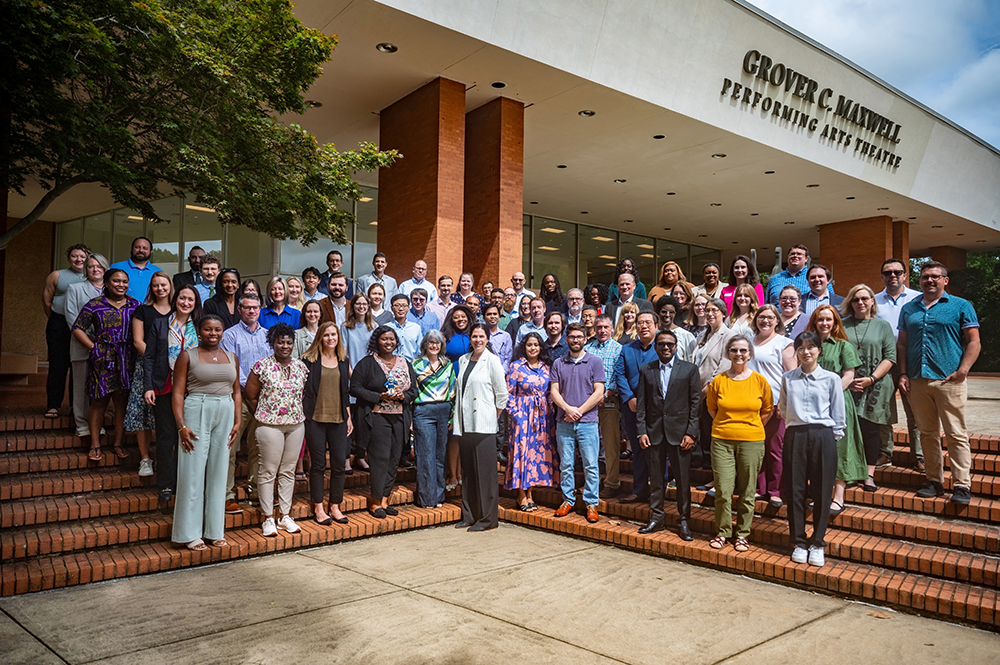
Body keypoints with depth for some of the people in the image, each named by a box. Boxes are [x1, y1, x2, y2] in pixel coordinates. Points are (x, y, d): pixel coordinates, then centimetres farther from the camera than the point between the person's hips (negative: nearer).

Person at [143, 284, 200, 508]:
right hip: (164, 388, -1)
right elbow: (149, 357, 4)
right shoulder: (159, 324, 5)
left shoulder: (199, 328, 8)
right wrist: (148, 387, -5)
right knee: (165, 436, 3)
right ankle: (165, 486, 12)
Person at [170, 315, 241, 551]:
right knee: (193, 472, -1)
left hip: (225, 414, 4)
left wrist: (237, 422, 5)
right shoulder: (187, 356, 1)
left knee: (219, 472, 8)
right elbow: (178, 392, -4)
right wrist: (181, 425, -12)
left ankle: (215, 530, 17)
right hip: (196, 412, -4)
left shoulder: (231, 357, 12)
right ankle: (190, 533, 9)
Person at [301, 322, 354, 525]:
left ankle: (335, 506, 15)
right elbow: (302, 388, -1)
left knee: (339, 463, 3)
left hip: (338, 419, 4)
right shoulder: (310, 359, -1)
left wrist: (349, 417, 13)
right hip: (315, 418, -3)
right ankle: (318, 508, 13)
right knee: (318, 464, 2)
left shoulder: (343, 361, 12)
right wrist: (302, 414, -8)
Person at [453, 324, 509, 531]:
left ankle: (487, 518, 4)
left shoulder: (492, 360, -3)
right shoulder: (463, 360, 14)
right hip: (465, 422, 6)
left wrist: (493, 417, 1)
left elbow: (502, 393, -2)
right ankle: (469, 515, 19)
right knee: (467, 470, 10)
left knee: (484, 470, -3)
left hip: (483, 424, -6)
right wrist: (457, 418, 12)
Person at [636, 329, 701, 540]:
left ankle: (684, 521, 15)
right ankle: (656, 517, 21)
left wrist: (691, 433, -7)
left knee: (683, 479, 3)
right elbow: (641, 404, 7)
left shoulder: (689, 369, 2)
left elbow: (696, 403, 0)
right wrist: (641, 432, -2)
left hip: (679, 432, -2)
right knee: (655, 478, 9)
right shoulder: (646, 370, 8)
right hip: (653, 433, 2)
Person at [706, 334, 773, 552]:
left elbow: (767, 410, 12)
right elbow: (712, 408, 15)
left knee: (747, 492, 7)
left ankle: (742, 534, 21)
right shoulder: (718, 381, 0)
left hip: (751, 442, 0)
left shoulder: (760, 381, 0)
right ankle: (722, 532, 16)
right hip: (722, 441, 0)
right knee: (723, 491, -1)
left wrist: (750, 428, 9)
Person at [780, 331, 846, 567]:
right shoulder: (788, 378, 9)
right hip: (795, 435, 1)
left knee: (821, 492, 3)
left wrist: (833, 438, 4)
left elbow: (838, 415, 7)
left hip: (822, 436, -1)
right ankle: (799, 542, 16)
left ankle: (817, 544, 16)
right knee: (795, 490, 4)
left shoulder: (831, 379, 4)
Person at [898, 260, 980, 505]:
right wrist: (903, 373, 4)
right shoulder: (909, 309, 14)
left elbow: (973, 341, 0)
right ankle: (934, 480, 18)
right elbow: (901, 344, 14)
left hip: (949, 381, -4)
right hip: (917, 381, 4)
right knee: (927, 433, 9)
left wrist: (962, 371, -12)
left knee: (956, 434, -4)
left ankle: (962, 485, 2)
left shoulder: (961, 306, 4)